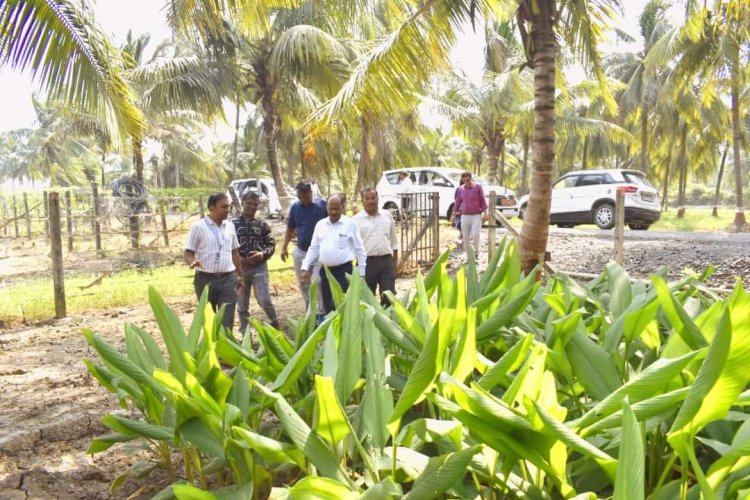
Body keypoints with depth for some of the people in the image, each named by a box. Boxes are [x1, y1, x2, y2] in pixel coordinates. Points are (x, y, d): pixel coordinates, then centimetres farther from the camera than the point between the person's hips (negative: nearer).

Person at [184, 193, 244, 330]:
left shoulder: (230, 226, 8)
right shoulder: (198, 226, -6)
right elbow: (188, 252, -6)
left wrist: (240, 275, 17)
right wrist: (192, 262, -28)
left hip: (228, 278, 3)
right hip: (205, 279, -3)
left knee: (227, 318, -1)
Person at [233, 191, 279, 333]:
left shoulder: (262, 224, 3)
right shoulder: (233, 224, -1)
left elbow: (272, 244, 6)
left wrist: (262, 254, -11)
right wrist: (236, 257, -12)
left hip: (259, 268, 0)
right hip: (239, 268, 1)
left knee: (264, 300, -9)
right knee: (242, 305, 8)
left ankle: (275, 322, 19)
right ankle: (245, 334, 22)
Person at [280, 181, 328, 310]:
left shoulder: (323, 205, -8)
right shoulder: (295, 207, 3)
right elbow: (290, 229, 12)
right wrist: (284, 247, 6)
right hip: (300, 252, 5)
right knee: (303, 284, 12)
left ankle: (322, 313, -4)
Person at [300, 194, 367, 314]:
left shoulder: (350, 224, -4)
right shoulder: (320, 224, 9)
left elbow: (359, 249, -1)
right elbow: (313, 248, 12)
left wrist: (361, 273, -3)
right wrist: (305, 268, 3)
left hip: (344, 271, -5)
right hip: (325, 271, 5)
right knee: (328, 308, 9)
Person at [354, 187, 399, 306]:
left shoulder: (387, 215, 9)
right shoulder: (357, 220, -1)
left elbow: (394, 241, 14)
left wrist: (395, 263, 10)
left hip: (386, 261, 2)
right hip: (367, 262, -2)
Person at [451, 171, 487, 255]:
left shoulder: (478, 186, -4)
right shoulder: (461, 188, 5)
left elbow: (483, 200, -5)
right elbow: (457, 202, 11)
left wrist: (485, 213, -12)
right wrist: (453, 214, 8)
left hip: (476, 216, -3)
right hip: (464, 216, 3)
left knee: (475, 235, -20)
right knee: (465, 237, 3)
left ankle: (476, 254, -4)